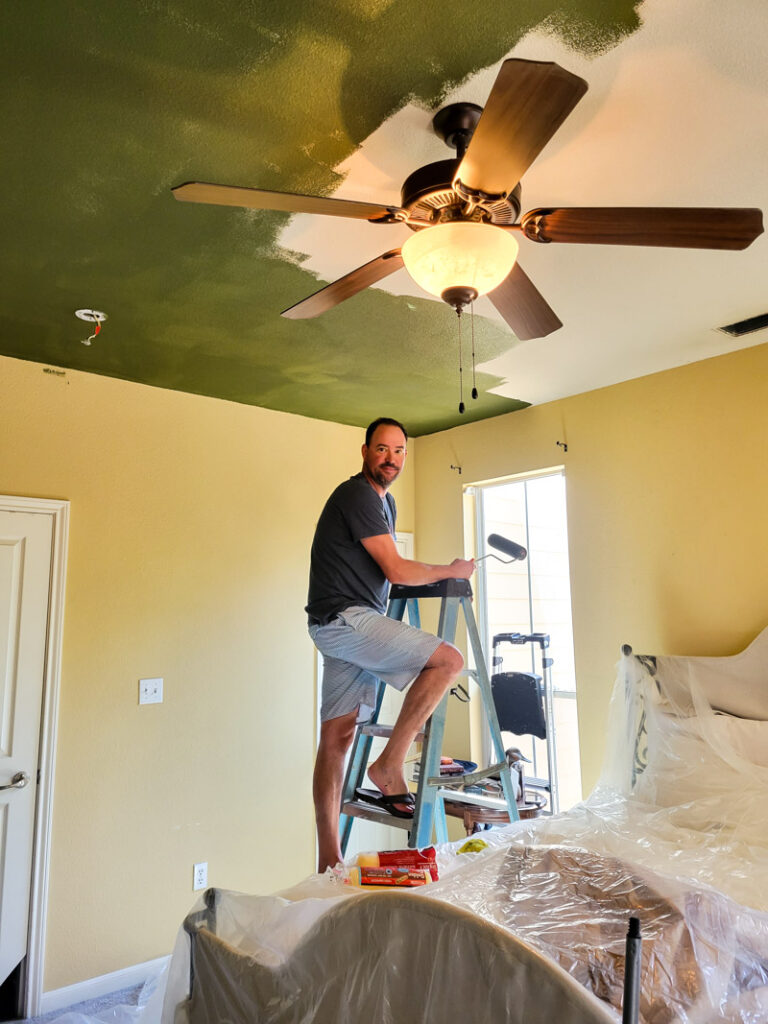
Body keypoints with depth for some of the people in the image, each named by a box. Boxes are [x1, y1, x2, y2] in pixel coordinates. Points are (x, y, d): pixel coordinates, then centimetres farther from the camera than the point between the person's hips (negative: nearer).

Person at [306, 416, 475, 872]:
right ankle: (389, 766, -7)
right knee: (449, 659, -15)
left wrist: (438, 575, 17)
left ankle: (328, 860, 14)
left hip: (346, 627, 9)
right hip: (345, 619, -9)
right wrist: (452, 570, -1)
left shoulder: (385, 501, 21)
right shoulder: (356, 495, -11)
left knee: (337, 736, 8)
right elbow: (396, 570, -15)